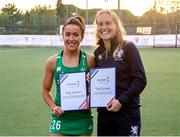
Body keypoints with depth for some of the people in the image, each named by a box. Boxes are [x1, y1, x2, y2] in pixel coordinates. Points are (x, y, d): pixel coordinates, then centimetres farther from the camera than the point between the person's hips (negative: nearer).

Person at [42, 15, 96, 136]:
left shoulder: (89, 60, -4)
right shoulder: (53, 62, -2)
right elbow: (46, 90, 9)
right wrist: (53, 107, -6)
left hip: (83, 121, 0)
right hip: (60, 119, 0)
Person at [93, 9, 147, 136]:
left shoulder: (128, 48, -7)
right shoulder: (98, 52, 8)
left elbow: (141, 80, -11)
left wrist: (121, 101, -18)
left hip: (127, 113, -5)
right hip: (104, 113, 5)